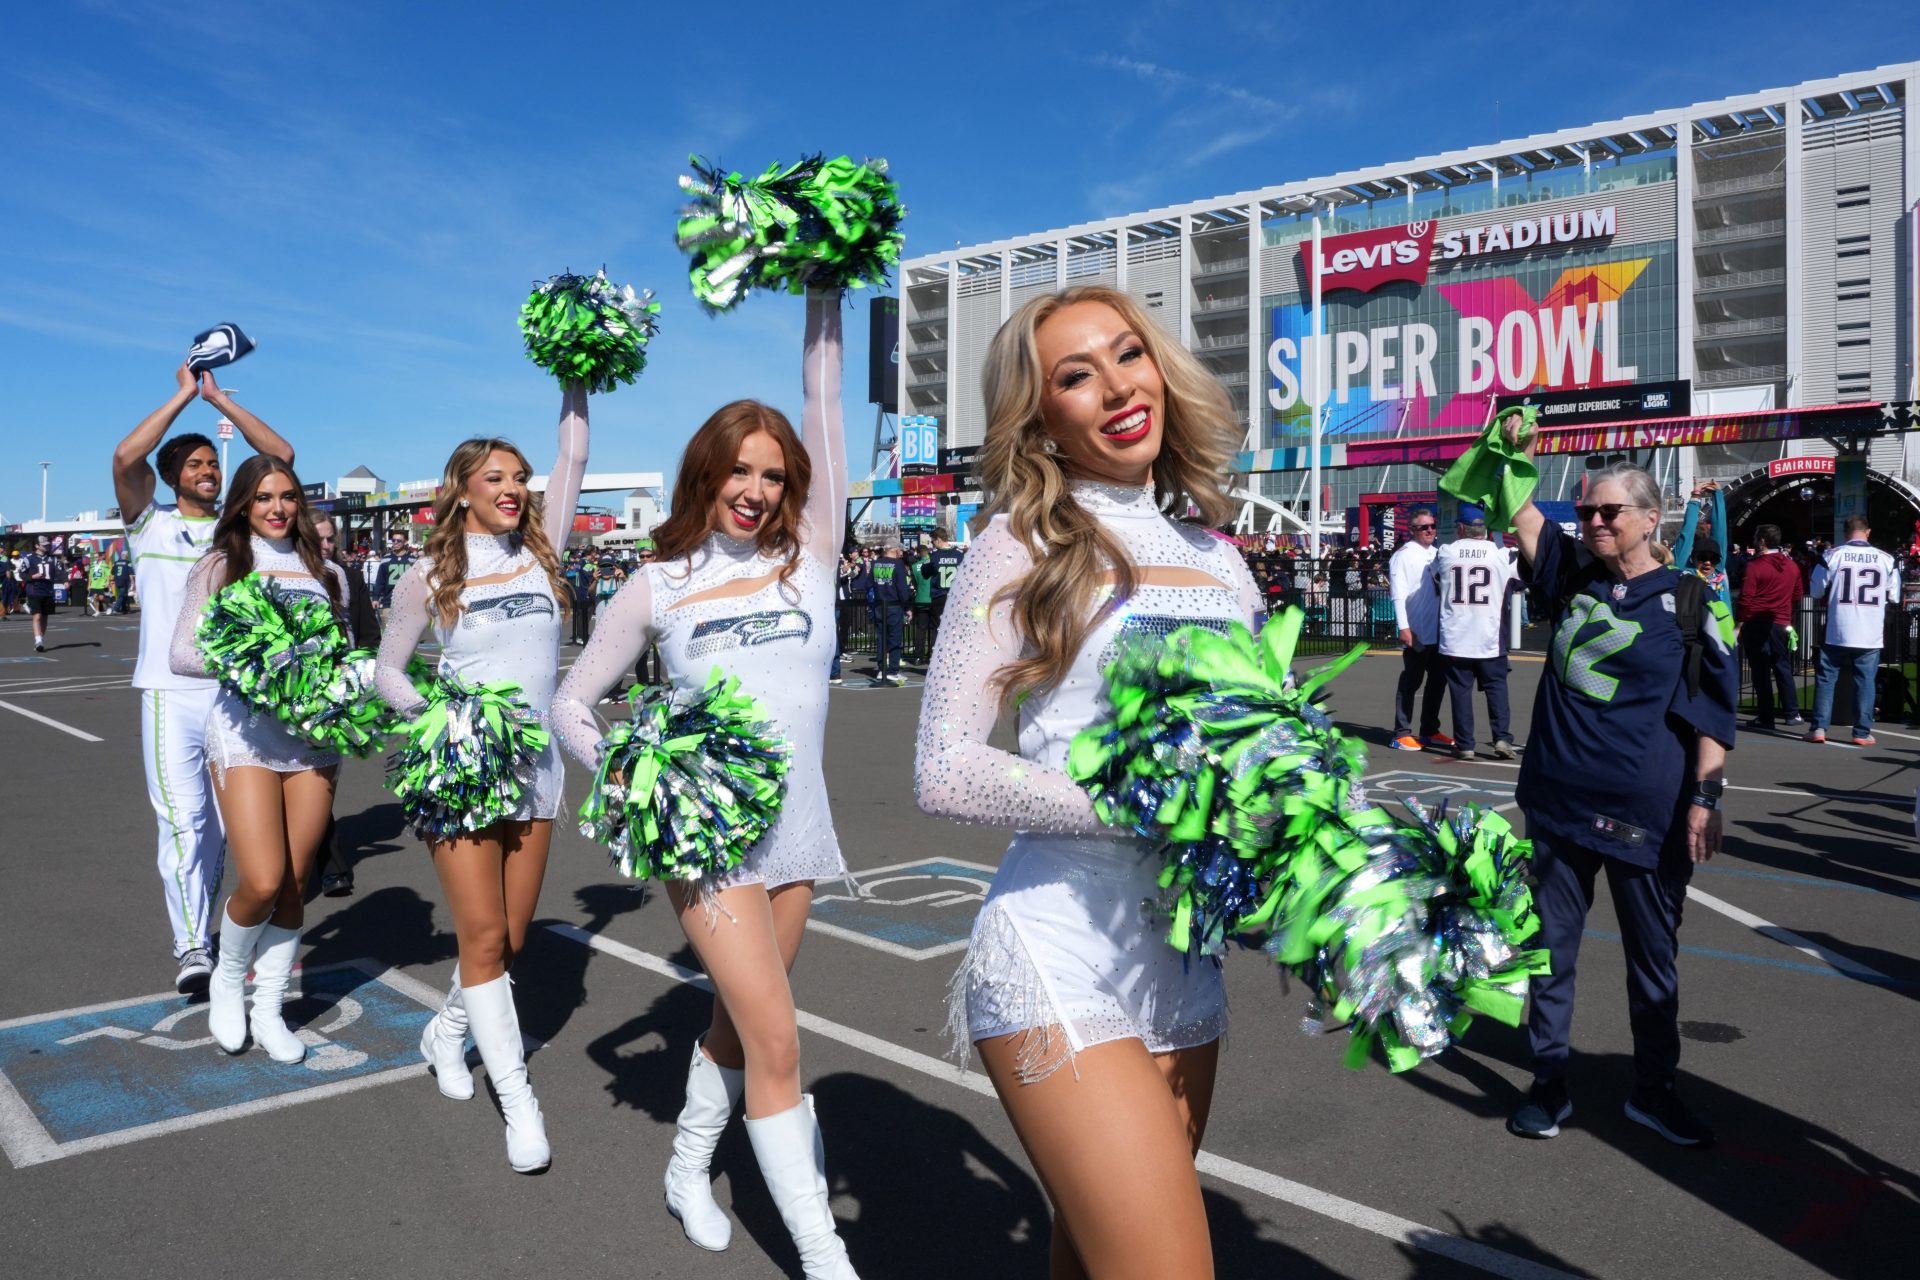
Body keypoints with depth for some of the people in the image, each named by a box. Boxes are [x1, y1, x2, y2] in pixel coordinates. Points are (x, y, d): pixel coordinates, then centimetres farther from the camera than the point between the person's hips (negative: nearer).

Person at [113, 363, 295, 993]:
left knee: (220, 824, 10)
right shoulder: (152, 525, 5)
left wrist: (218, 397, 3)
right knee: (182, 819, -12)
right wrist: (183, 396, -5)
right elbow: (126, 458, -12)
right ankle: (190, 949, -11)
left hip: (234, 692, 3)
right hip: (170, 694, -3)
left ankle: (203, 931, 23)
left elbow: (282, 456, 2)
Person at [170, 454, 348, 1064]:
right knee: (262, 882, -12)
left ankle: (269, 1010, 20)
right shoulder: (220, 568, 5)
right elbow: (182, 654, -1)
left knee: (295, 884, 4)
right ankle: (227, 981, 18)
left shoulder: (326, 574, 13)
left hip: (314, 736, 3)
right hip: (246, 732, -3)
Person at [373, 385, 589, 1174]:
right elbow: (386, 671, 6)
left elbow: (573, 458, 3)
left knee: (511, 938, 11)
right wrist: (426, 708, -12)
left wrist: (576, 380, 3)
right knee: (483, 936, -7)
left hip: (535, 768, 3)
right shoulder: (431, 575, 0)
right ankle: (519, 1104, 1)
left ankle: (447, 1031, 39)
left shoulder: (539, 552, 6)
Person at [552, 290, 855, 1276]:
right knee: (776, 1041, -6)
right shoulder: (659, 588, 1)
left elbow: (824, 417, -2)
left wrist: (823, 302, -5)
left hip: (795, 829, 3)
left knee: (738, 1021, 17)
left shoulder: (807, 559, 4)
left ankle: (689, 1167, 42)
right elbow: (570, 702, 8)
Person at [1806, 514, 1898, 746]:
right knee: (1865, 681, 7)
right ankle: (1862, 733, 8)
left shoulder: (1832, 556, -6)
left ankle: (1818, 728, 5)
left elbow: (1816, 591, 1)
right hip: (1871, 635, 1)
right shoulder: (1886, 559, -1)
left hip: (1837, 632, -1)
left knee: (1826, 678, 8)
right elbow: (1894, 596, 8)